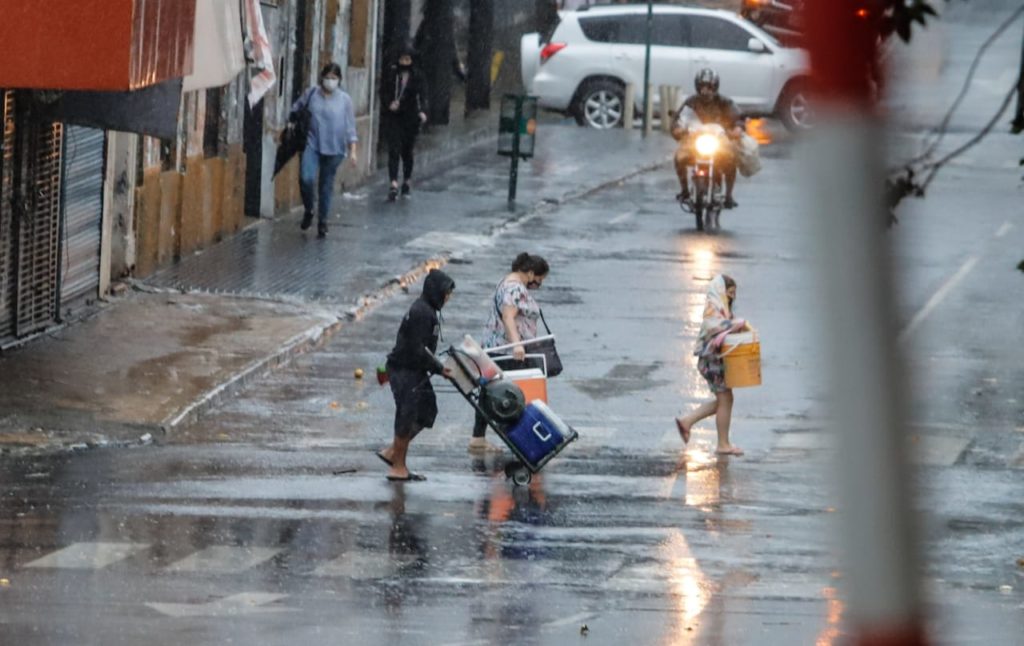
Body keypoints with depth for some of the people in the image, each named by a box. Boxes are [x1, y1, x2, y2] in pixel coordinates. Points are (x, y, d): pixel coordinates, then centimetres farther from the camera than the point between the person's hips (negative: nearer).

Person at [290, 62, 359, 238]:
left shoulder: (344, 99, 1)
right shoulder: (310, 94, 2)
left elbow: (350, 126, 2)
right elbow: (295, 111, 17)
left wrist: (353, 150, -3)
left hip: (334, 149, 0)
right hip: (312, 145, 0)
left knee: (327, 184, 6)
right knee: (306, 178, -19)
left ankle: (322, 221, 21)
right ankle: (308, 211, 8)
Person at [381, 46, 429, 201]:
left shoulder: (417, 76, -2)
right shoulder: (391, 73, 2)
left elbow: (422, 95, -10)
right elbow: (383, 92, 5)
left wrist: (422, 111, -28)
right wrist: (389, 104, -15)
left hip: (410, 118, 0)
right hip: (392, 117, 0)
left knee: (407, 151, 9)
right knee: (394, 150, -11)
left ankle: (406, 182, 29)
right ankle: (394, 185, -18)